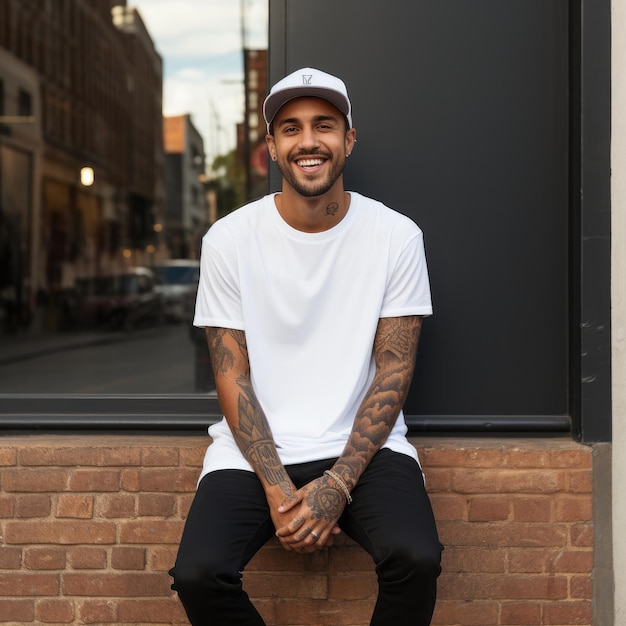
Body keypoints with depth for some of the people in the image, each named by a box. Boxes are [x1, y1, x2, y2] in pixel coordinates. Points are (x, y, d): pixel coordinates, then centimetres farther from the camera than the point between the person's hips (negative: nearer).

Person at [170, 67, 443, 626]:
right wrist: (277, 489, -14)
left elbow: (394, 372, -3)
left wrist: (337, 485, -14)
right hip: (255, 449, 1)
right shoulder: (229, 239, -1)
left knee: (417, 558, -28)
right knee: (198, 574, -24)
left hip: (363, 444, 0)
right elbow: (233, 376, -2)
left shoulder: (396, 237, -1)